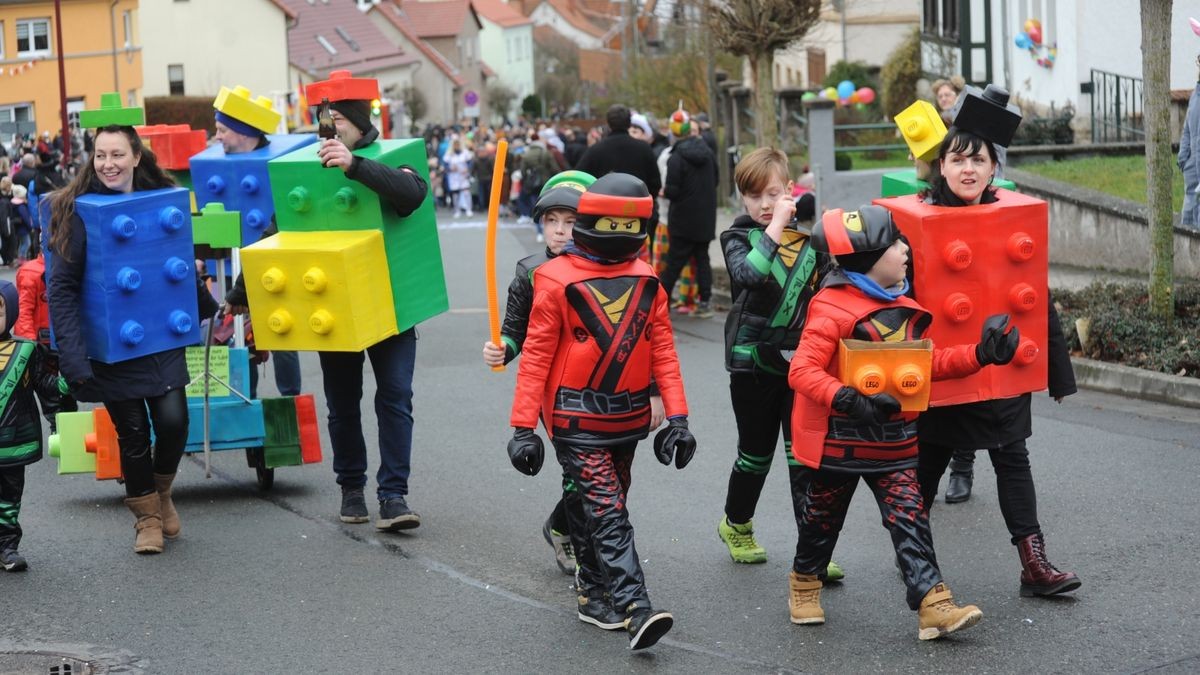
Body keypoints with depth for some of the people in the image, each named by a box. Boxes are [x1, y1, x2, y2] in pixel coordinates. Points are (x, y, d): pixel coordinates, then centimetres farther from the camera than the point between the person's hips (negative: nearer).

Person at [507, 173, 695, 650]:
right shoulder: (557, 280, -10)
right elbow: (536, 356, -8)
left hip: (627, 418, 5)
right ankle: (636, 611, -18)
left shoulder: (647, 282, 4)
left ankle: (593, 594, 32)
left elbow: (663, 352, 5)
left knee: (601, 508, 17)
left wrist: (677, 416, -1)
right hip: (577, 420, -5)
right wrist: (523, 427, -10)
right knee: (608, 513, -12)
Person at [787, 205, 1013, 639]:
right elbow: (801, 370, -24)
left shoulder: (903, 306, 6)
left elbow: (927, 362, 13)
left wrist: (980, 355, 2)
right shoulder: (833, 310, -18)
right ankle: (804, 585, 36)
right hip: (840, 438, -5)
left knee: (909, 518, -5)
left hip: (893, 439, 5)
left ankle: (933, 604, -10)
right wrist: (848, 400, -37)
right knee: (823, 517, 13)